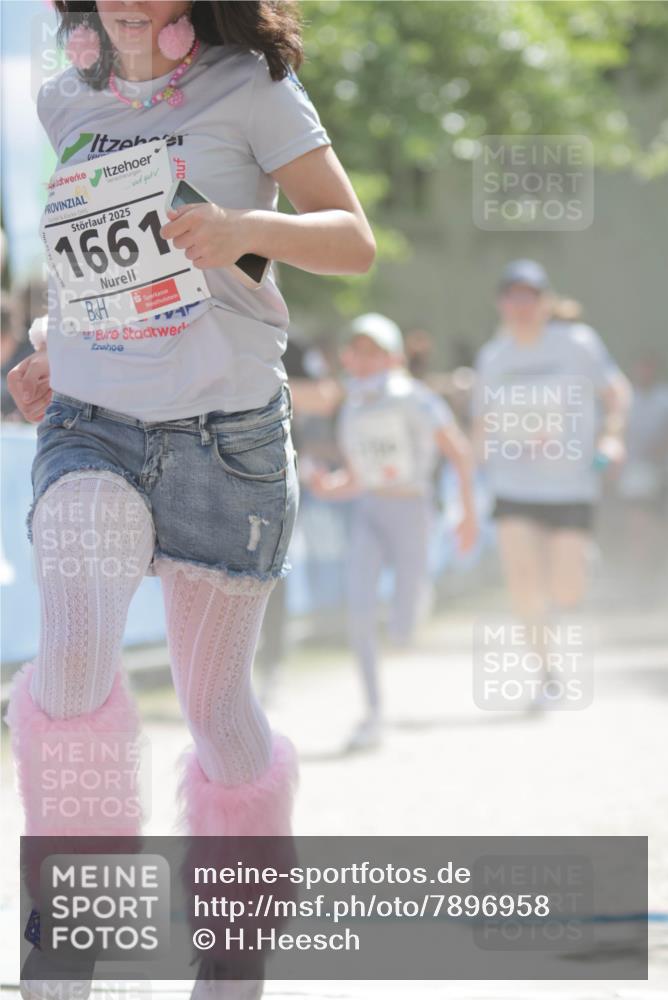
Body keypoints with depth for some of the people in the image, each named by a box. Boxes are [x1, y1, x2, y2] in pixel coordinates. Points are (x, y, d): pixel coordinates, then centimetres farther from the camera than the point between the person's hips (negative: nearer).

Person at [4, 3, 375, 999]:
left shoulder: (250, 88, -4)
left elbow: (354, 241, -8)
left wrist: (246, 227, -27)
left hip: (227, 431, -2)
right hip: (89, 426, 2)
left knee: (215, 701, 9)